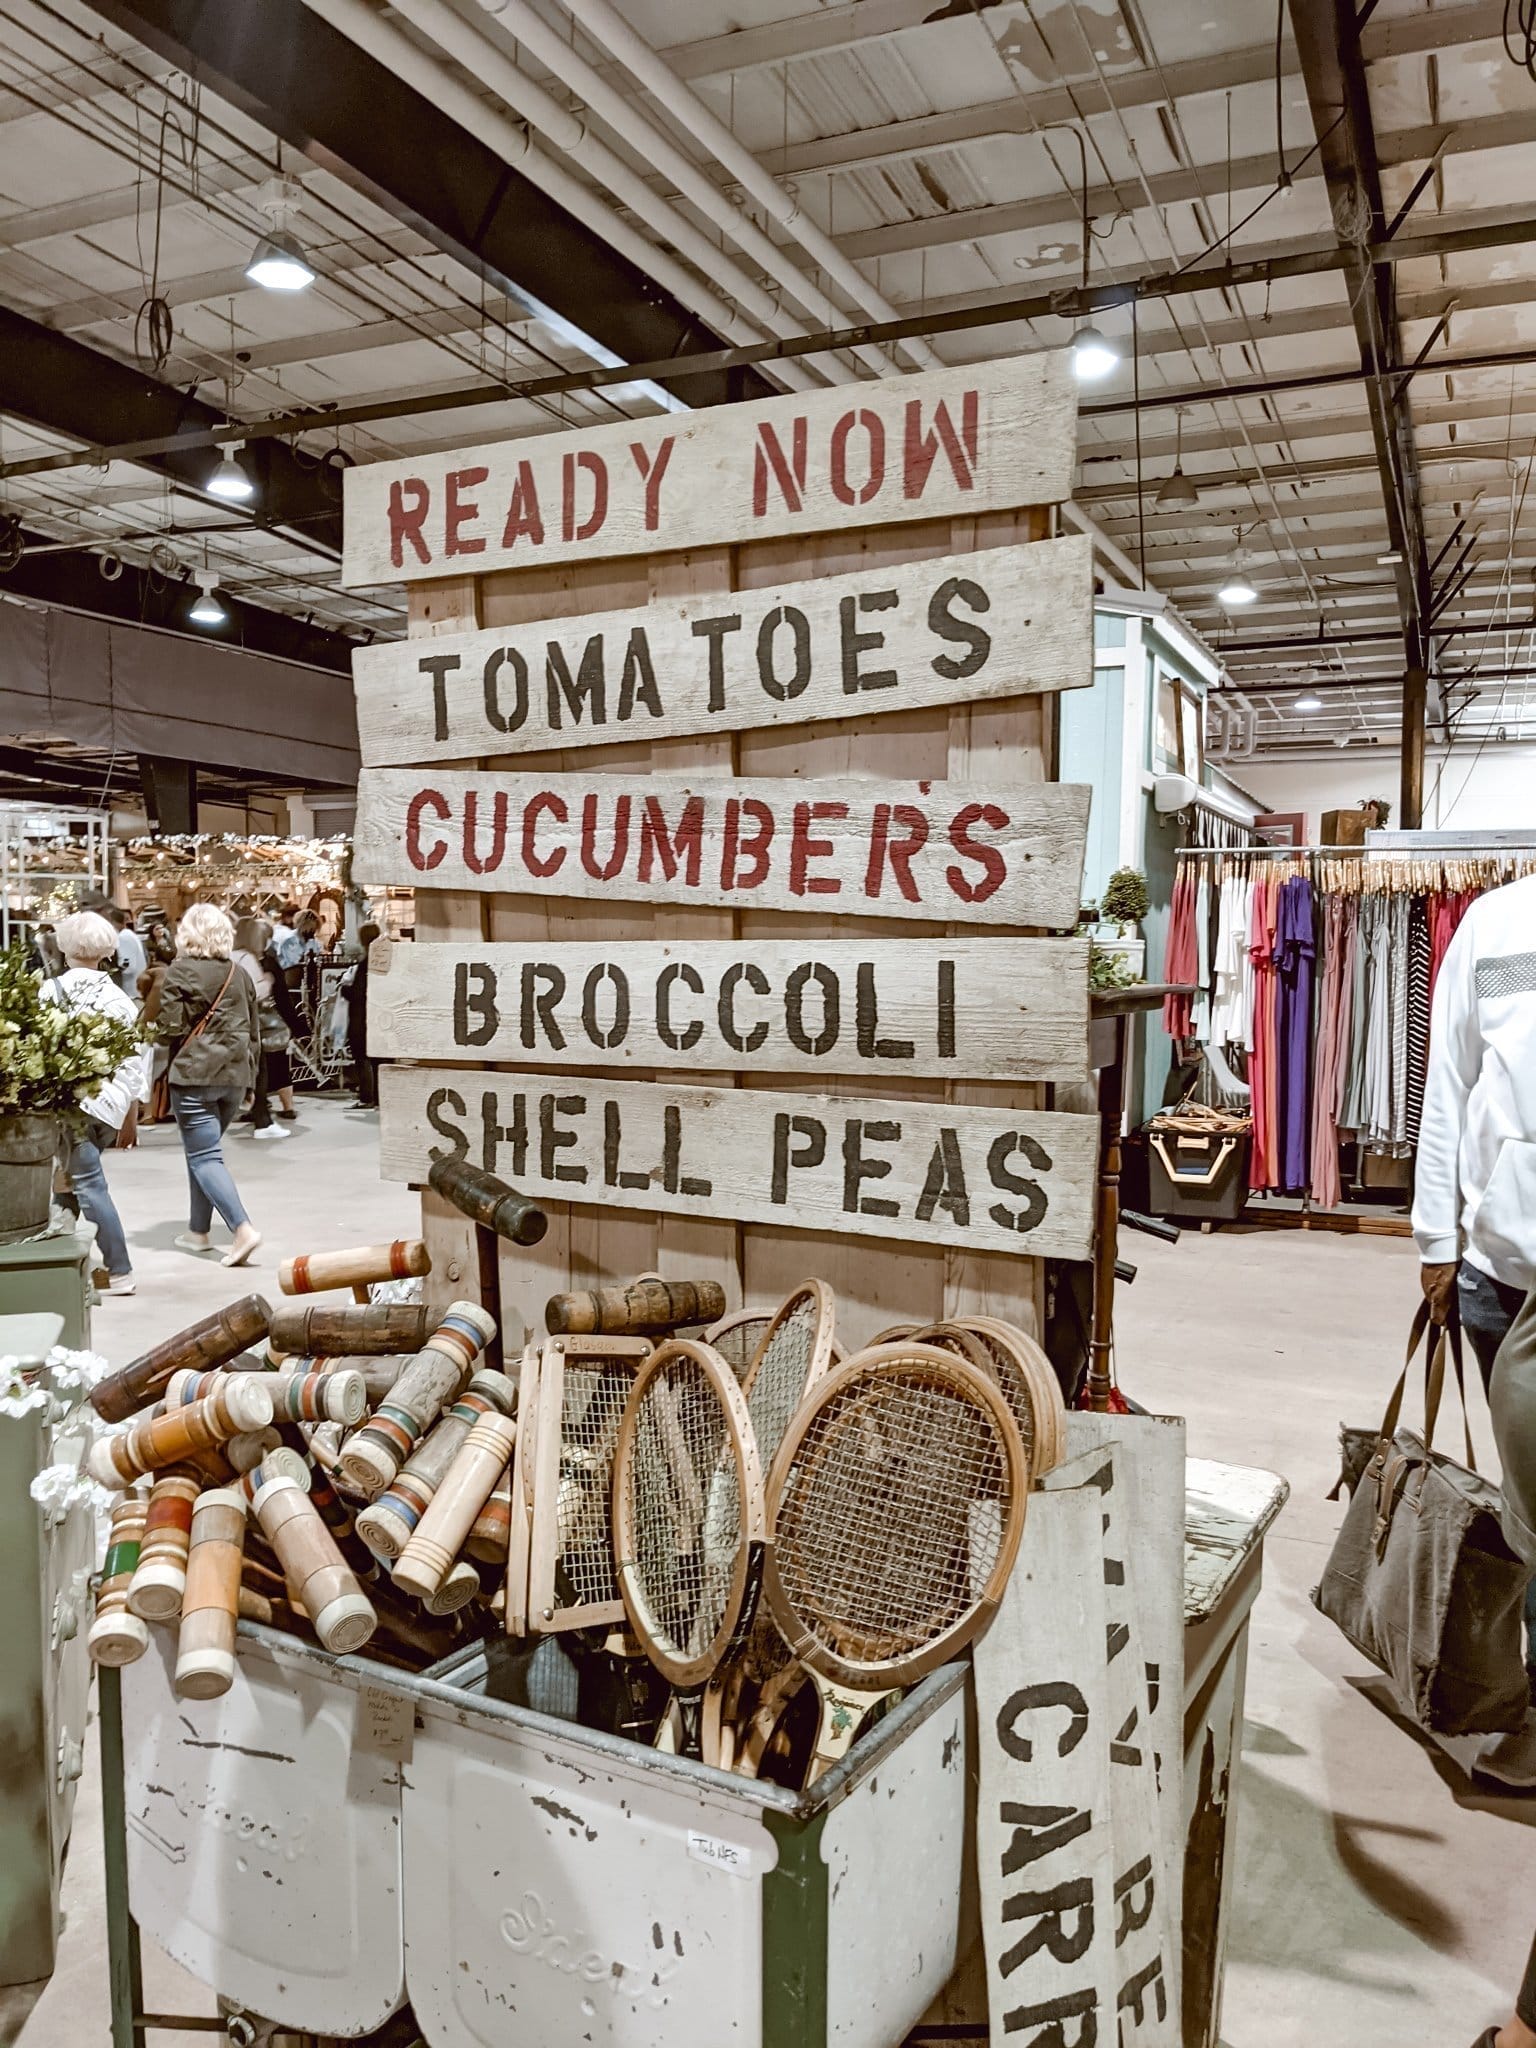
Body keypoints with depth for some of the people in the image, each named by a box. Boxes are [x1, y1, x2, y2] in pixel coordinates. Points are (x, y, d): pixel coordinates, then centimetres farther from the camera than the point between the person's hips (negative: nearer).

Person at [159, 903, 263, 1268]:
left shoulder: (180, 971, -7)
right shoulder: (239, 975, 9)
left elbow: (171, 1028, -12)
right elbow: (254, 1032, 13)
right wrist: (249, 1075, 21)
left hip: (194, 1073, -6)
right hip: (235, 1073, 6)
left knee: (204, 1156, -4)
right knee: (204, 1150, 19)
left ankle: (243, 1228, -18)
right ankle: (198, 1230, 24)